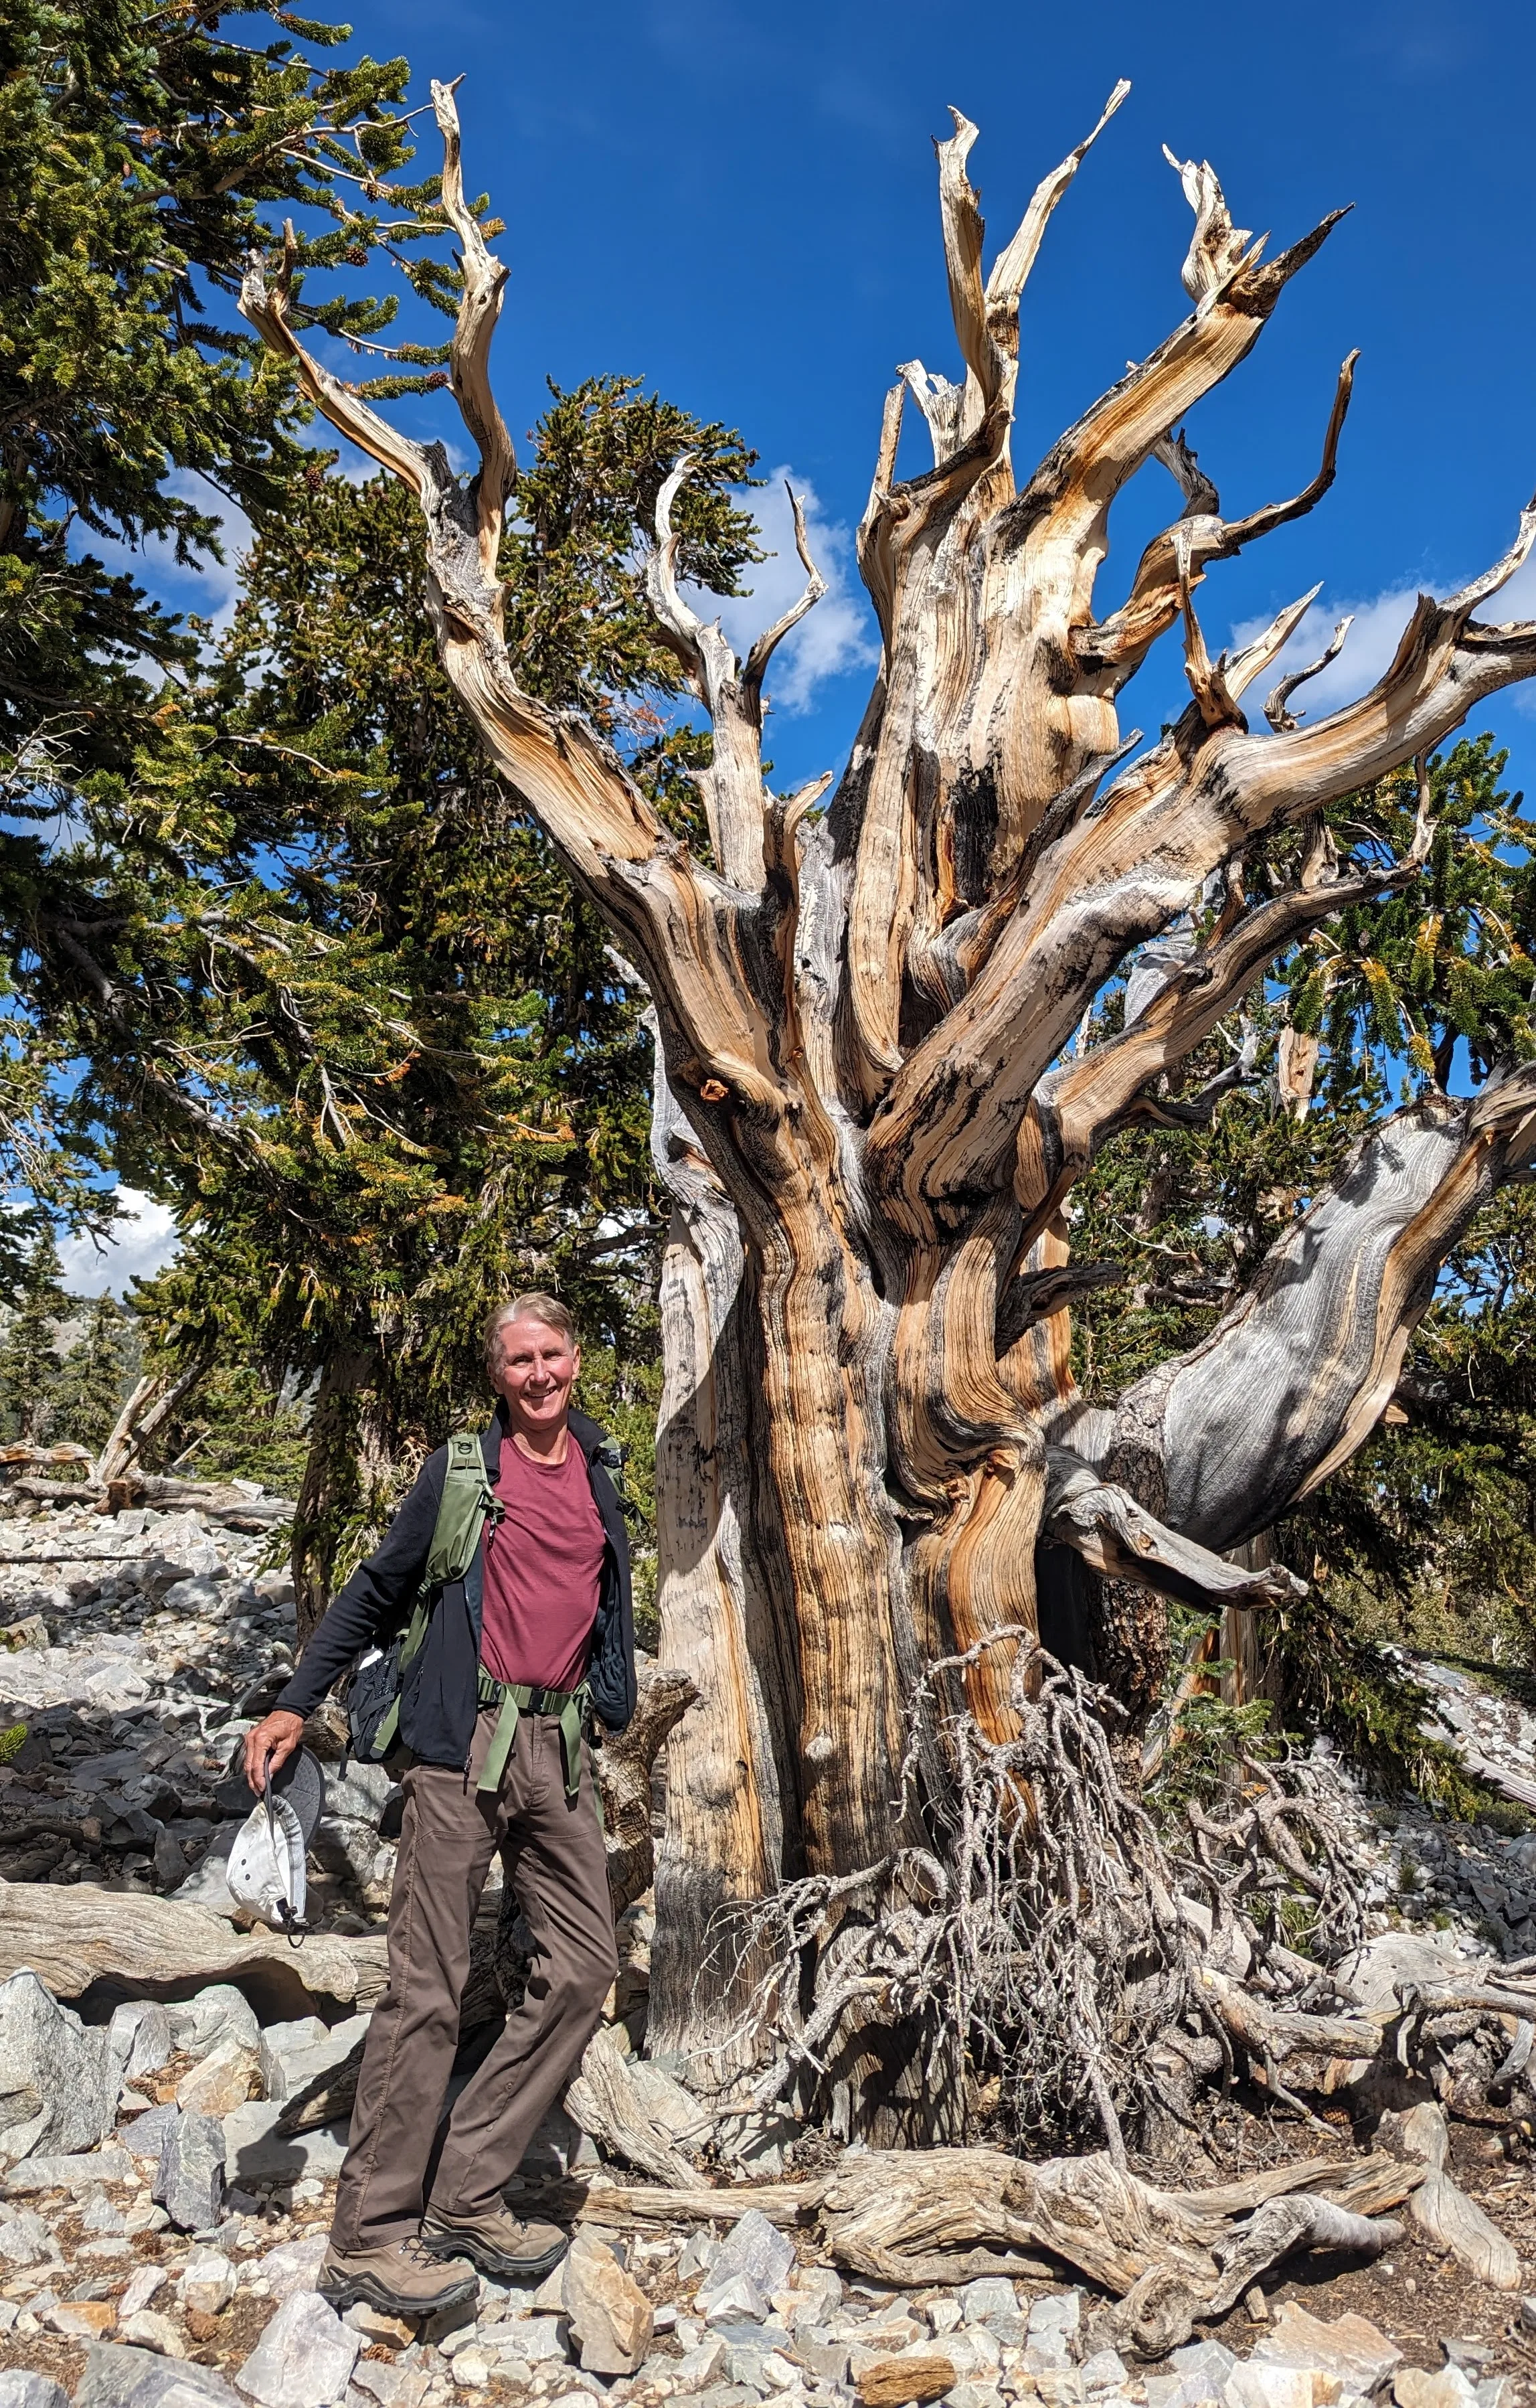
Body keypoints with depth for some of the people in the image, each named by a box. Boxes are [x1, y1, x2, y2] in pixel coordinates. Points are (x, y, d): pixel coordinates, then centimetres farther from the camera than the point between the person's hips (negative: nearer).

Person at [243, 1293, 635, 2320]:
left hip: (560, 1746, 6)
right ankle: (370, 2239, 10)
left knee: (585, 1967, 4)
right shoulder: (462, 1470, -1)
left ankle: (466, 2200, 16)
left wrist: (616, 1699, 20)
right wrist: (296, 1704, -2)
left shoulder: (597, 1470, 13)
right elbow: (380, 1590, 2)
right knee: (430, 1987, -3)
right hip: (465, 1740, -5)